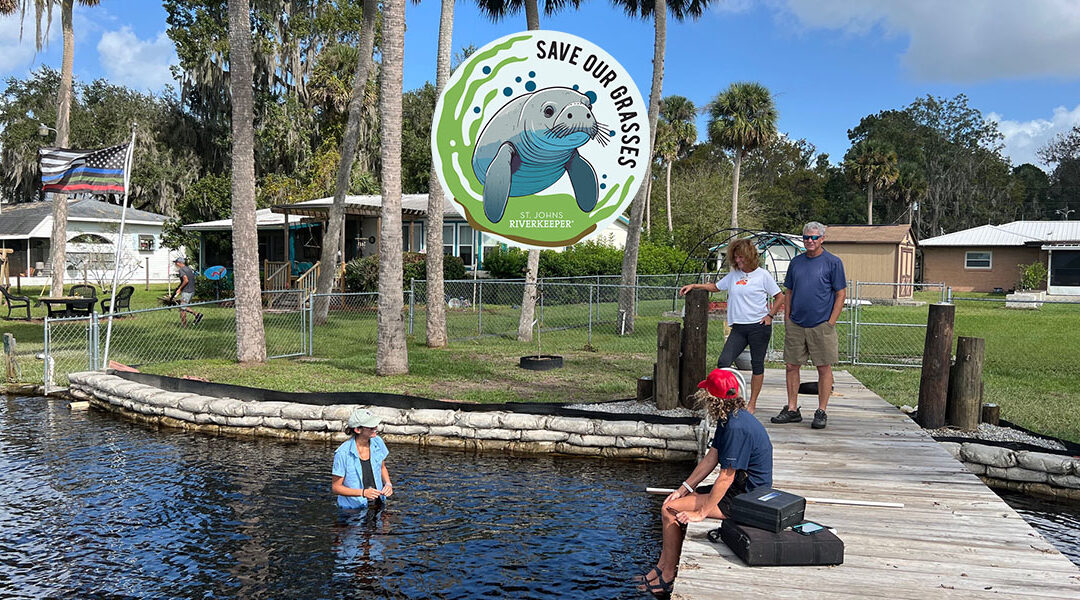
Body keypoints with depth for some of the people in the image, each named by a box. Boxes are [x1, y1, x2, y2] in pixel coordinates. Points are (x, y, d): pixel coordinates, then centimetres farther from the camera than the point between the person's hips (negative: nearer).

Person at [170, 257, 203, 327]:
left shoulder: (181, 270, -12)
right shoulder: (189, 268, 15)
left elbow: (186, 280, -25)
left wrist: (180, 288, -15)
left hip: (186, 291, -9)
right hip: (192, 291, 9)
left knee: (182, 309, -1)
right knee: (184, 307, 18)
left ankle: (184, 325, 3)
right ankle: (197, 314, 9)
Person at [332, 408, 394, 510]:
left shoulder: (378, 442, -3)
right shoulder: (343, 453, -19)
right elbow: (336, 487, -11)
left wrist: (388, 484, -4)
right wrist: (363, 492, -22)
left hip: (377, 503, 3)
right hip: (353, 508, -3)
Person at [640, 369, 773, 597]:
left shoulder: (737, 427, -26)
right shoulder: (728, 419, 6)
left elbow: (726, 477, -24)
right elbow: (711, 458, 10)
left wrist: (701, 513, -19)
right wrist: (684, 487, 6)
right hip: (738, 488, 10)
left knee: (671, 509, -12)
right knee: (671, 502, 11)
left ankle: (668, 577, 2)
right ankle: (661, 567, 17)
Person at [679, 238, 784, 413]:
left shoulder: (762, 275, -2)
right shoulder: (733, 276, 11)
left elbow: (780, 297, 3)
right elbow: (715, 287, 23)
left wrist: (770, 315, -5)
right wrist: (693, 286, 14)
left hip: (759, 326, -4)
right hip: (738, 327, 4)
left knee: (757, 365, 5)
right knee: (723, 362, -9)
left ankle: (752, 404, 14)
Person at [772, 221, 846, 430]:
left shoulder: (833, 262, -2)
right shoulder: (796, 262, 11)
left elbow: (841, 294, -3)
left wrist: (831, 322, -9)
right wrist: (787, 319, 9)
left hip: (821, 325, -4)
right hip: (795, 325, 4)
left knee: (824, 368, 1)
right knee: (792, 366, 6)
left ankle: (821, 412, 10)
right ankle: (792, 410, 16)